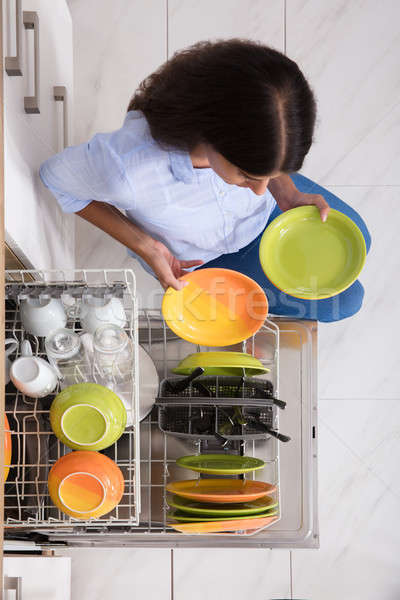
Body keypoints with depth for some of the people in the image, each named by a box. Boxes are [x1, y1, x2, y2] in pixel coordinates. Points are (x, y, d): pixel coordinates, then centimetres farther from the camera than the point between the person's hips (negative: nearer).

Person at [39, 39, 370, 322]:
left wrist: (287, 193, -25)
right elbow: (56, 175, -25)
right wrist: (144, 247, -28)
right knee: (344, 299, 0)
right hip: (193, 257, -4)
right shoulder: (128, 169, -50)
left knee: (355, 240, 20)